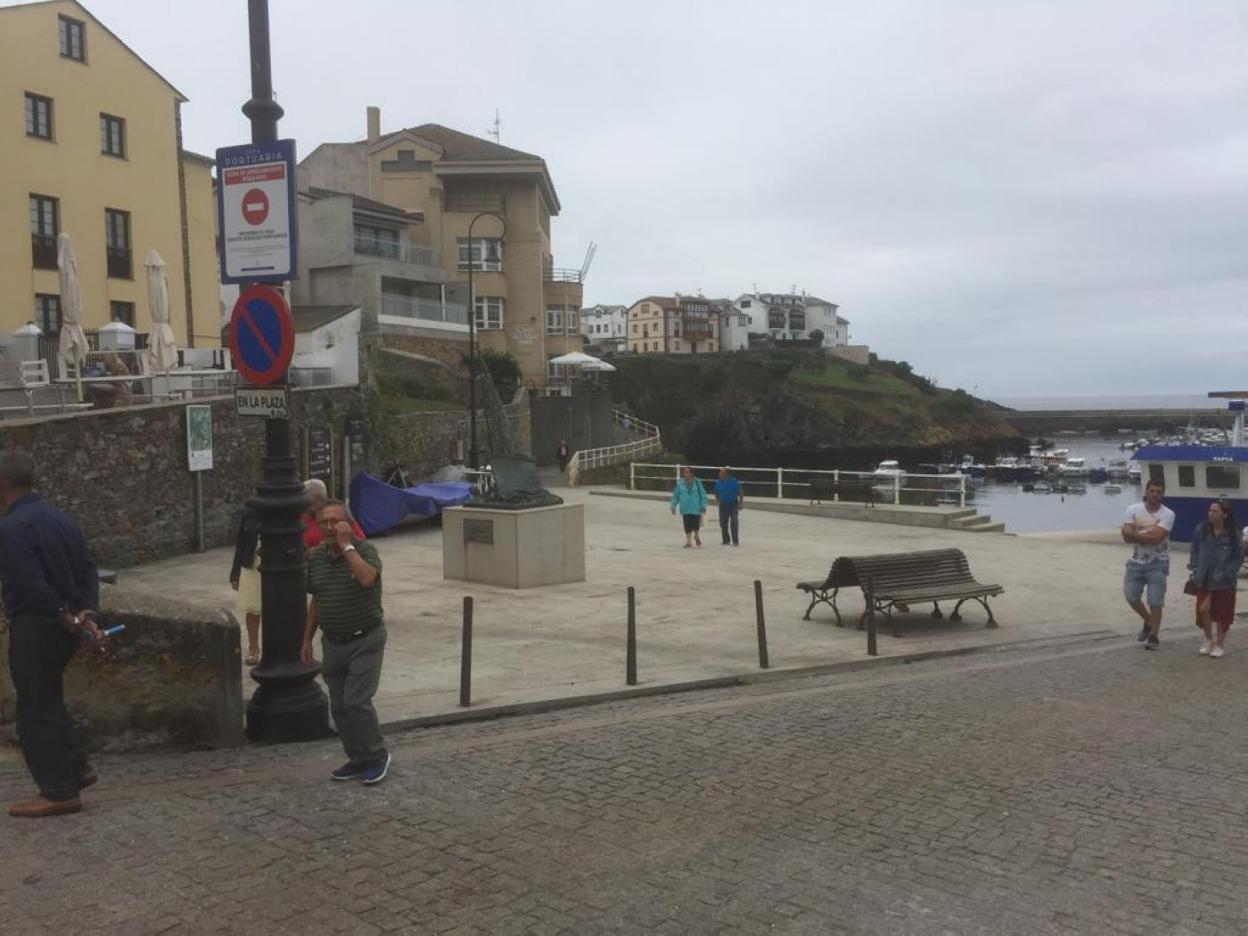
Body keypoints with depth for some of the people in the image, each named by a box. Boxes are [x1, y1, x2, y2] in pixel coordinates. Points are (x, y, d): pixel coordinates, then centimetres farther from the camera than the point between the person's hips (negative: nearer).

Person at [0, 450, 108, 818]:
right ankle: (76, 769, 25)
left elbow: (32, 584, -24)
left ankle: (59, 791, 7)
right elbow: (88, 569, 7)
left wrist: (68, 618, -14)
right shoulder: (58, 518, 9)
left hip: (34, 627, -8)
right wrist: (85, 613, 0)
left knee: (35, 709, 2)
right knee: (49, 700, 22)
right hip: (62, 628, 9)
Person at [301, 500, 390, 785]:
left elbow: (367, 578, -35)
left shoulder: (364, 549, -13)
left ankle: (377, 755, 8)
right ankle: (358, 759, 23)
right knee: (339, 706, 9)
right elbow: (316, 601, 14)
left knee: (357, 702, -11)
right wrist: (307, 640, 13)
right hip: (333, 643, 6)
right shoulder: (316, 557, 4)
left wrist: (346, 544, -27)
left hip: (365, 640, -6)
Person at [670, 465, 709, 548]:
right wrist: (673, 506, 5)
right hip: (685, 509, 1)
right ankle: (688, 541, 10)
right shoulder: (680, 483, 3)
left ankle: (696, 535, 34)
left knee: (696, 523, 3)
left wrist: (703, 505, -3)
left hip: (696, 508, -1)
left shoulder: (697, 482, -1)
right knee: (687, 525, -1)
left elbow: (703, 494, 2)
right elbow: (675, 495, 9)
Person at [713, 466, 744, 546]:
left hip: (733, 504, -4)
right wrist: (717, 500, -1)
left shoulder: (734, 482, -10)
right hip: (723, 505, 4)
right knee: (723, 523, 6)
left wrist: (741, 503, -5)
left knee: (734, 523, -8)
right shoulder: (718, 483, 2)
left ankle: (735, 540, -2)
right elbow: (716, 494, 14)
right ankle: (726, 540, 20)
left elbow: (740, 493, -4)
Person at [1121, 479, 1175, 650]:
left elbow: (1156, 539, -21)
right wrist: (1148, 535, -17)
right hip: (1136, 561, 3)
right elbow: (1127, 538, -11)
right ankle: (1148, 622, 29)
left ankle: (1153, 636, 10)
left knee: (1155, 602, -2)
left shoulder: (1168, 514, -10)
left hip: (1158, 563, -3)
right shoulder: (1133, 510, -2)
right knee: (1131, 596, 3)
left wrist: (1135, 534, -14)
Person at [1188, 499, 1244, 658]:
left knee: (1222, 614, 8)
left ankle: (1219, 645, 26)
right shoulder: (1201, 530, -5)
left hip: (1224, 582, -1)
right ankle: (1208, 639, 17)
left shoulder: (1233, 535, -11)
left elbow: (1239, 557, -4)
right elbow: (1195, 550, 9)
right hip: (1204, 579, 1)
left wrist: (1227, 573, -12)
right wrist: (1196, 568, 1)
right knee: (1203, 610, -8)